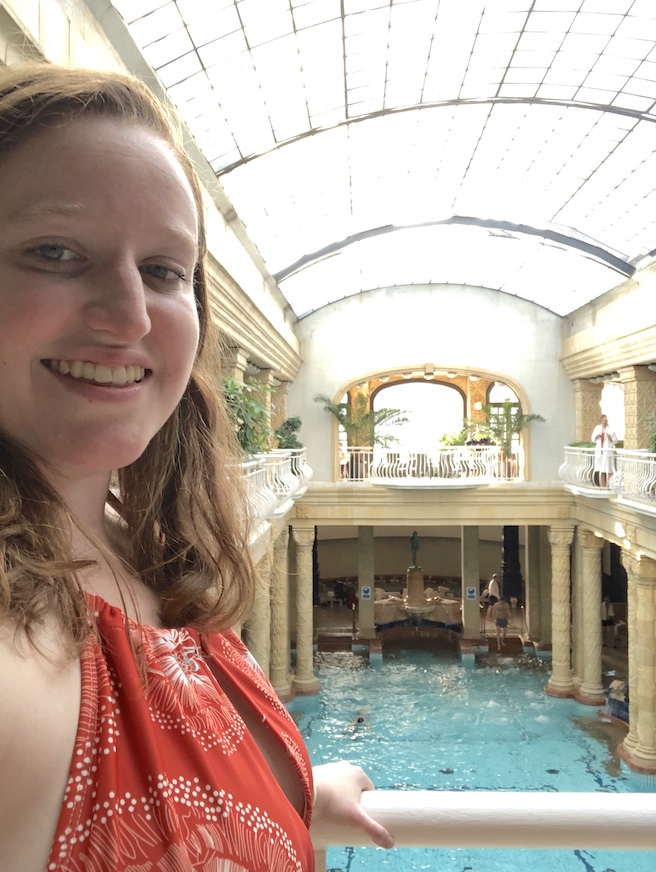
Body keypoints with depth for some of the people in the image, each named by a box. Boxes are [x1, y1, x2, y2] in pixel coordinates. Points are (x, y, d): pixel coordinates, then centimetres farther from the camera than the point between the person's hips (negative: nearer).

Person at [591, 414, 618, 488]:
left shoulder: (610, 429, -3)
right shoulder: (597, 428, 9)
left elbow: (615, 440, -1)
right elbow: (593, 439, 14)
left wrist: (610, 438, -19)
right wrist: (596, 436, -6)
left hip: (608, 451, -4)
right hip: (599, 451, 4)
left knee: (608, 469, -9)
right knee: (600, 470, 3)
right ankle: (602, 486, 8)